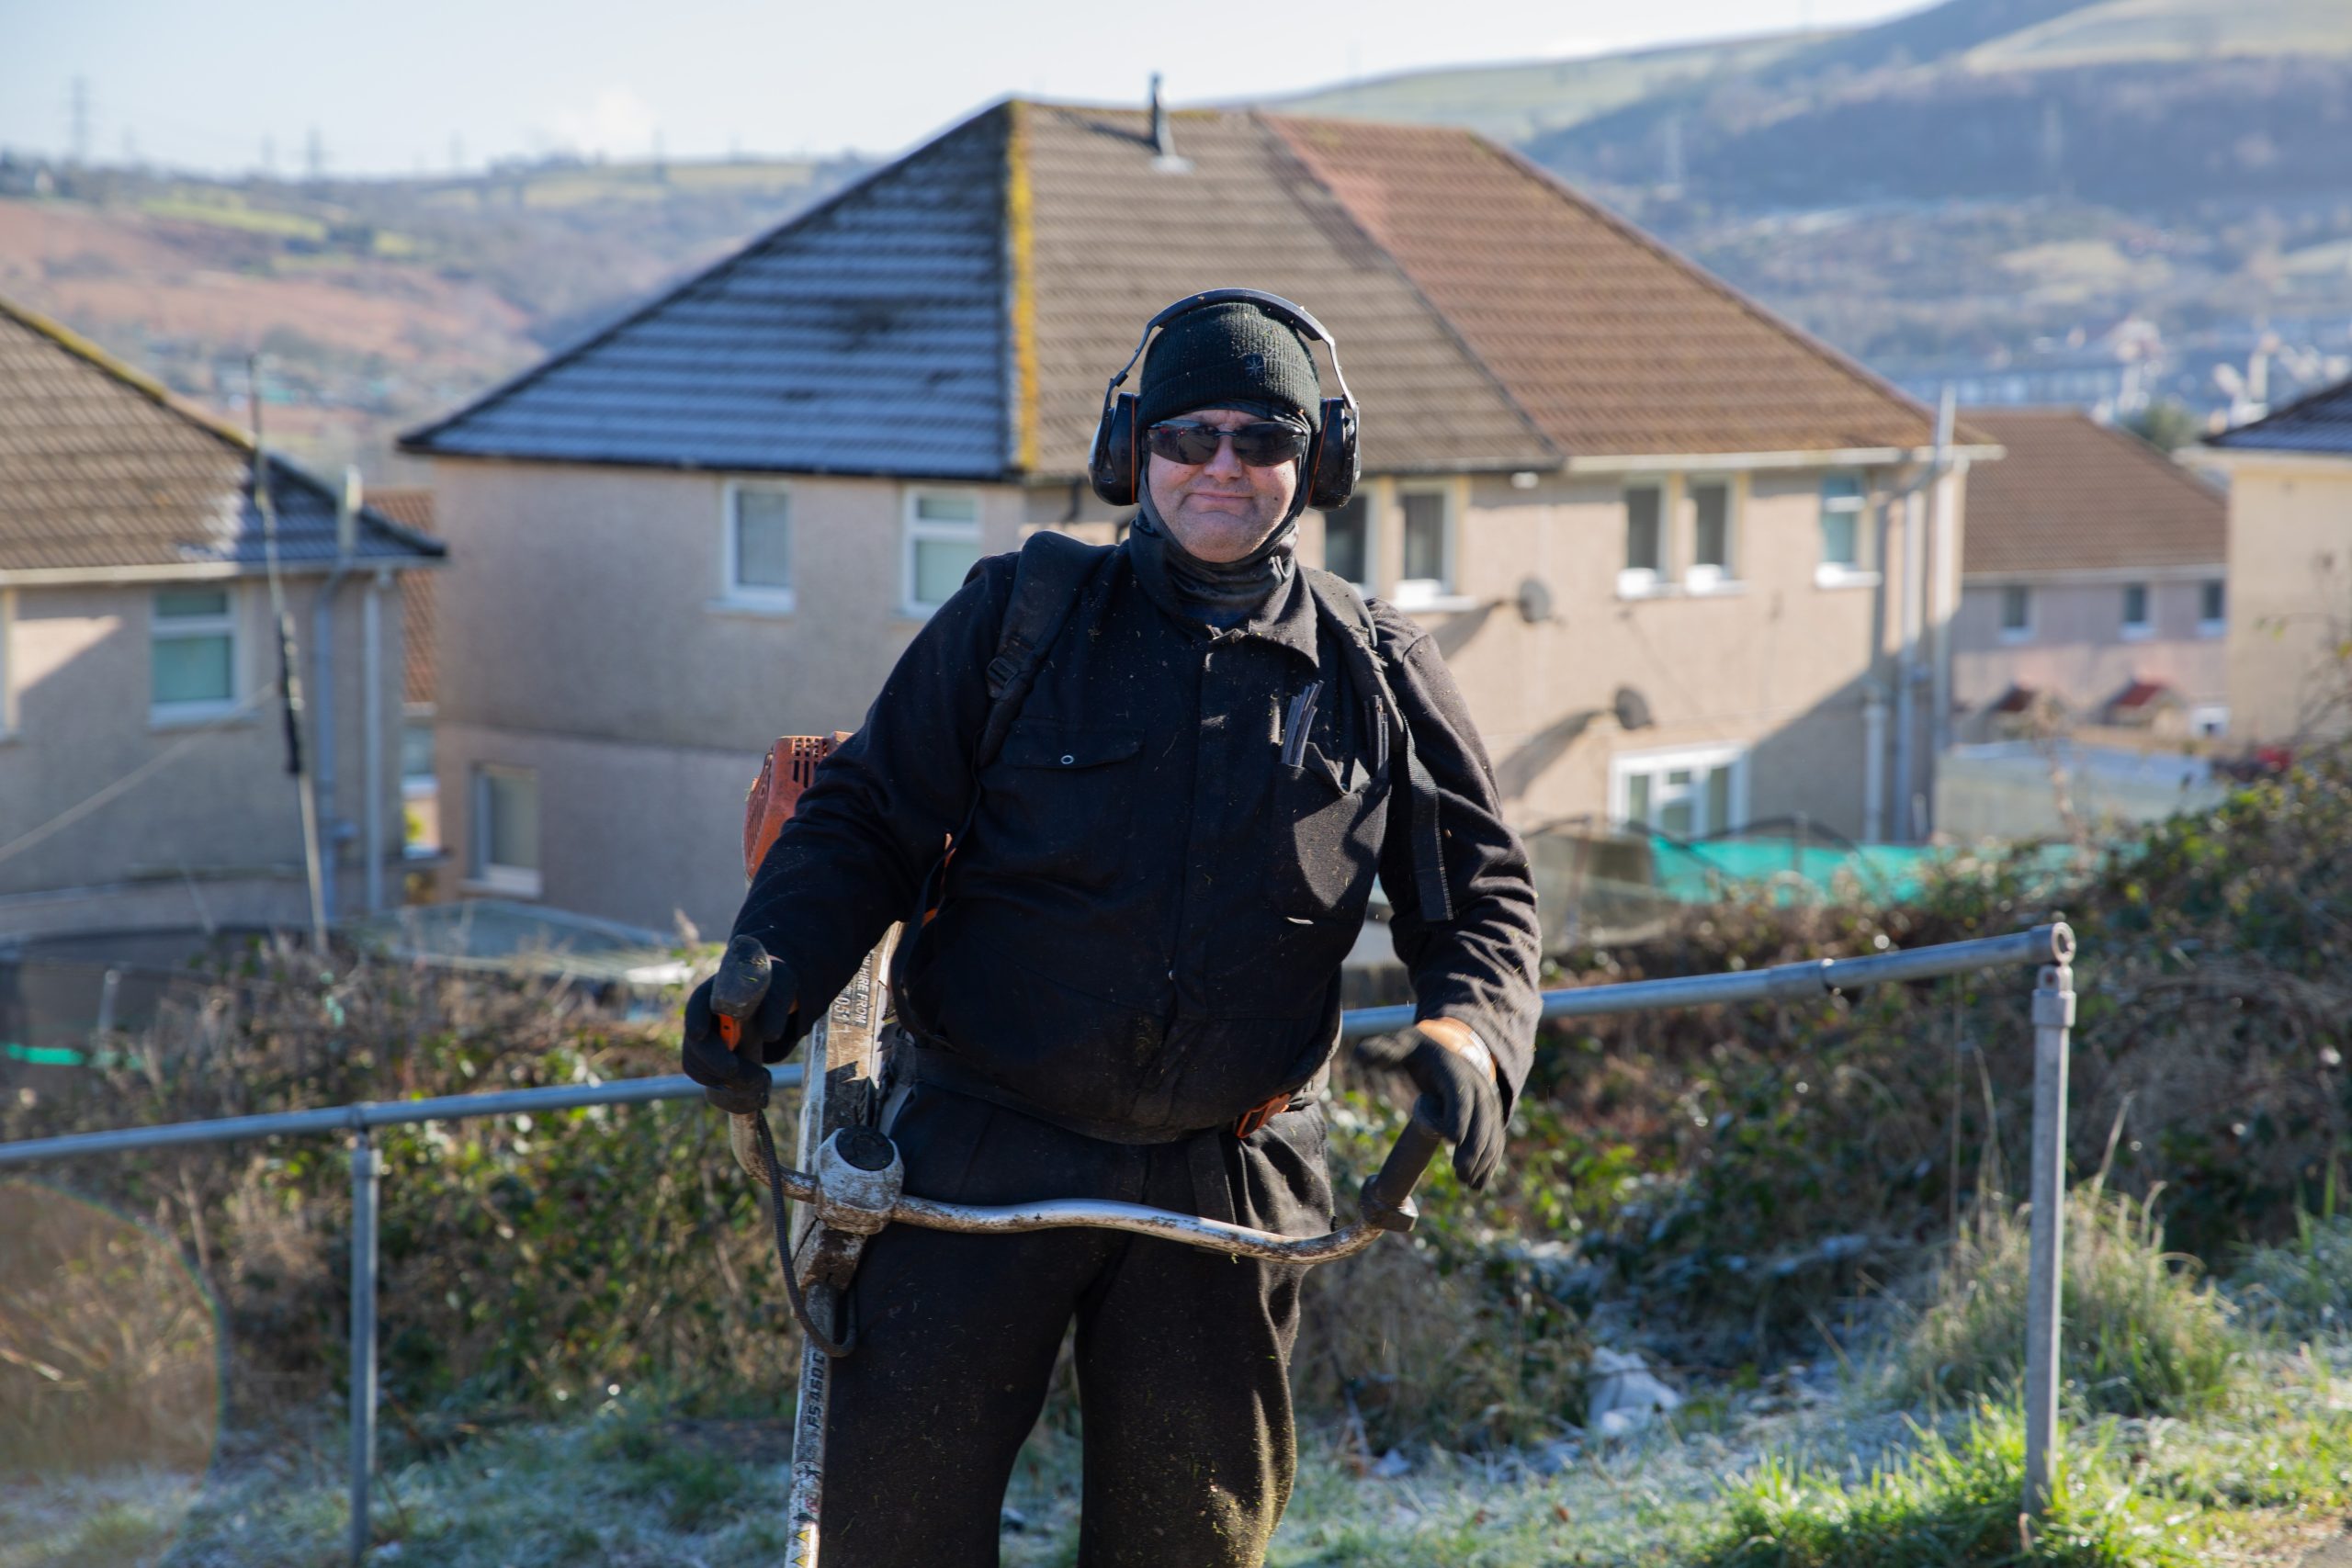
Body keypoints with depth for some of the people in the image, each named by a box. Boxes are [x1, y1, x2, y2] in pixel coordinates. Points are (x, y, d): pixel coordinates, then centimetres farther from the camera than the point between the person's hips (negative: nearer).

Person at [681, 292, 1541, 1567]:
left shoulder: (1376, 673, 6)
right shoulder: (1015, 616, 2)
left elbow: (1479, 887, 9)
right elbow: (867, 817, 3)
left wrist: (1469, 1031, -12)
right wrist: (774, 969, -15)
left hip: (1223, 1187, 2)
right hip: (985, 1148, -1)